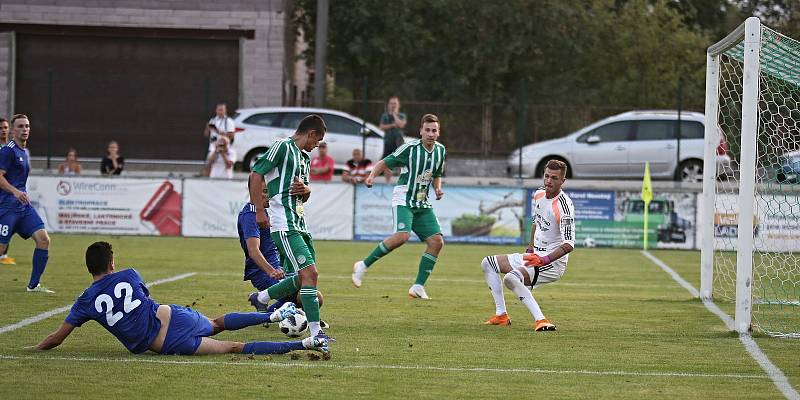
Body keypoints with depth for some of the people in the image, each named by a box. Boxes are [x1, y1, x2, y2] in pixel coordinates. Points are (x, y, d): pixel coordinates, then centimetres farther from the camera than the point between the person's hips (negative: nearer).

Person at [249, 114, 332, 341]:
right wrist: (259, 211, -16)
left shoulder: (304, 157, 23)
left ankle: (263, 297, 32)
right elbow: (256, 174, -11)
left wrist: (306, 190, 5)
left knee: (304, 277, 13)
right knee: (309, 273, -17)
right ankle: (315, 332, -19)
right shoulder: (282, 147, -5)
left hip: (300, 224, 10)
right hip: (284, 226, -10)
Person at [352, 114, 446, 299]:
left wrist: (438, 189, 3)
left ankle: (418, 287, 1)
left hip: (422, 204, 7)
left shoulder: (440, 150, 7)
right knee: (402, 236, -29)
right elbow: (386, 162, -6)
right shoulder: (410, 148, -12)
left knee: (437, 241, -7)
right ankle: (363, 266, -14)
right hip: (403, 200, -7)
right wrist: (372, 175, -24)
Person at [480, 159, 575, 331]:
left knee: (511, 277, -34)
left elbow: (569, 244, -29)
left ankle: (540, 320, -36)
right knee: (488, 264, 16)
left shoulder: (564, 205, -22)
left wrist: (544, 260, -37)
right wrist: (530, 249, 13)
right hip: (535, 256, 10)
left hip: (553, 263, -10)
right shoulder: (539, 195, 5)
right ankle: (501, 315, 13)